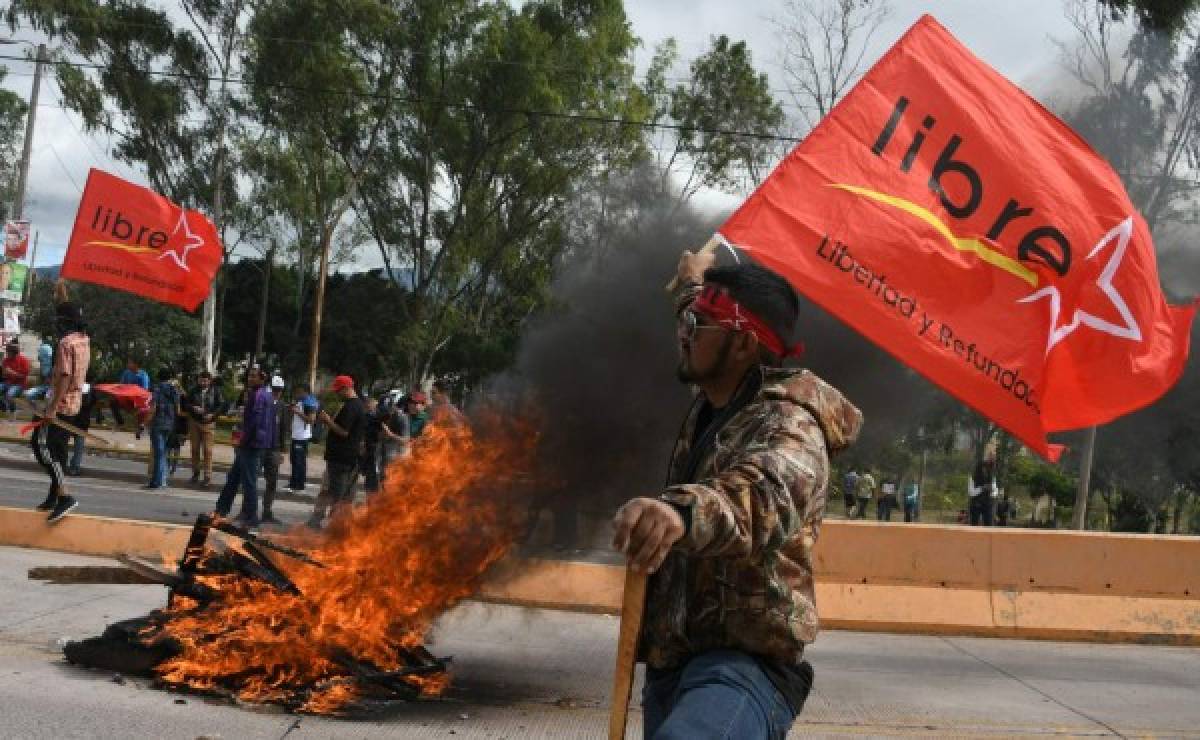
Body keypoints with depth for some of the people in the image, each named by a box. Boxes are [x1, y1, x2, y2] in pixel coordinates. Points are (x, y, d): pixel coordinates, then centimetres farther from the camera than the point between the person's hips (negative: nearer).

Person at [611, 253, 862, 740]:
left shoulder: (787, 423, -15)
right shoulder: (710, 406, 12)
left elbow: (766, 498, -39)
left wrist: (679, 509, -59)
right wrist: (694, 285, 56)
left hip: (742, 665, -10)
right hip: (672, 660, 10)